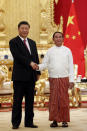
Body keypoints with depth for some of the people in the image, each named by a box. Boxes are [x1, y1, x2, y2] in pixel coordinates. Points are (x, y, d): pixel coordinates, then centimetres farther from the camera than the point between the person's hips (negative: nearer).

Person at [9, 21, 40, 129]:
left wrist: (38, 72, 8)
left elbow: (36, 58, 17)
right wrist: (30, 63, -21)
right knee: (17, 100, -2)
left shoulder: (32, 43, 18)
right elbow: (17, 56, -14)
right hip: (19, 76, -6)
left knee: (30, 100, 7)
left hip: (31, 76, 6)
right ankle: (15, 123, 3)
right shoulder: (13, 42, -1)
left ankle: (29, 122, 13)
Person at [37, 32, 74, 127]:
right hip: (53, 79, 1)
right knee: (53, 100, -1)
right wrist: (38, 67, -17)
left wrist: (71, 80, -3)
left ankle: (64, 120, 6)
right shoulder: (50, 51, 9)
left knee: (64, 100, -1)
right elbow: (45, 64, 6)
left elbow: (71, 66, 4)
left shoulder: (67, 50, 6)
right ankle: (54, 120, 4)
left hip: (64, 78, -1)